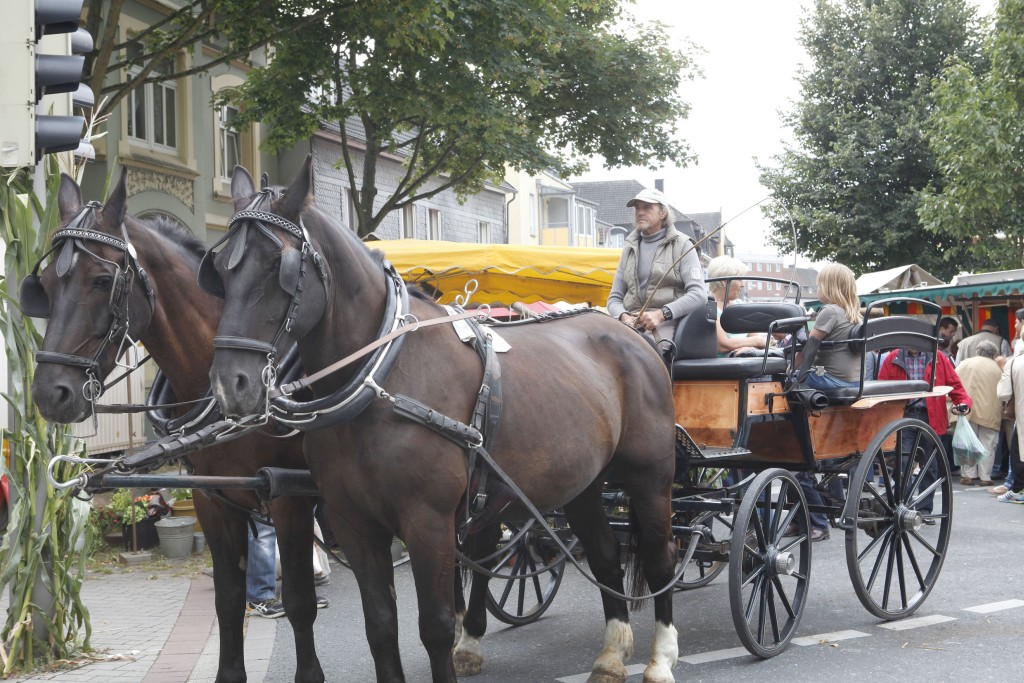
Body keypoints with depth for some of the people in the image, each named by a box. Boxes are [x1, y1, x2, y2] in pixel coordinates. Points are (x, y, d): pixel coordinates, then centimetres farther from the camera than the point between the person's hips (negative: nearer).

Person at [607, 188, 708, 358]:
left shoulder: (682, 245, 8)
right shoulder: (630, 248, 23)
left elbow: (698, 294, -4)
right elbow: (615, 298, 21)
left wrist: (661, 314, -17)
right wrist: (624, 317, -4)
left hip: (668, 323, -4)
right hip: (633, 324, 4)